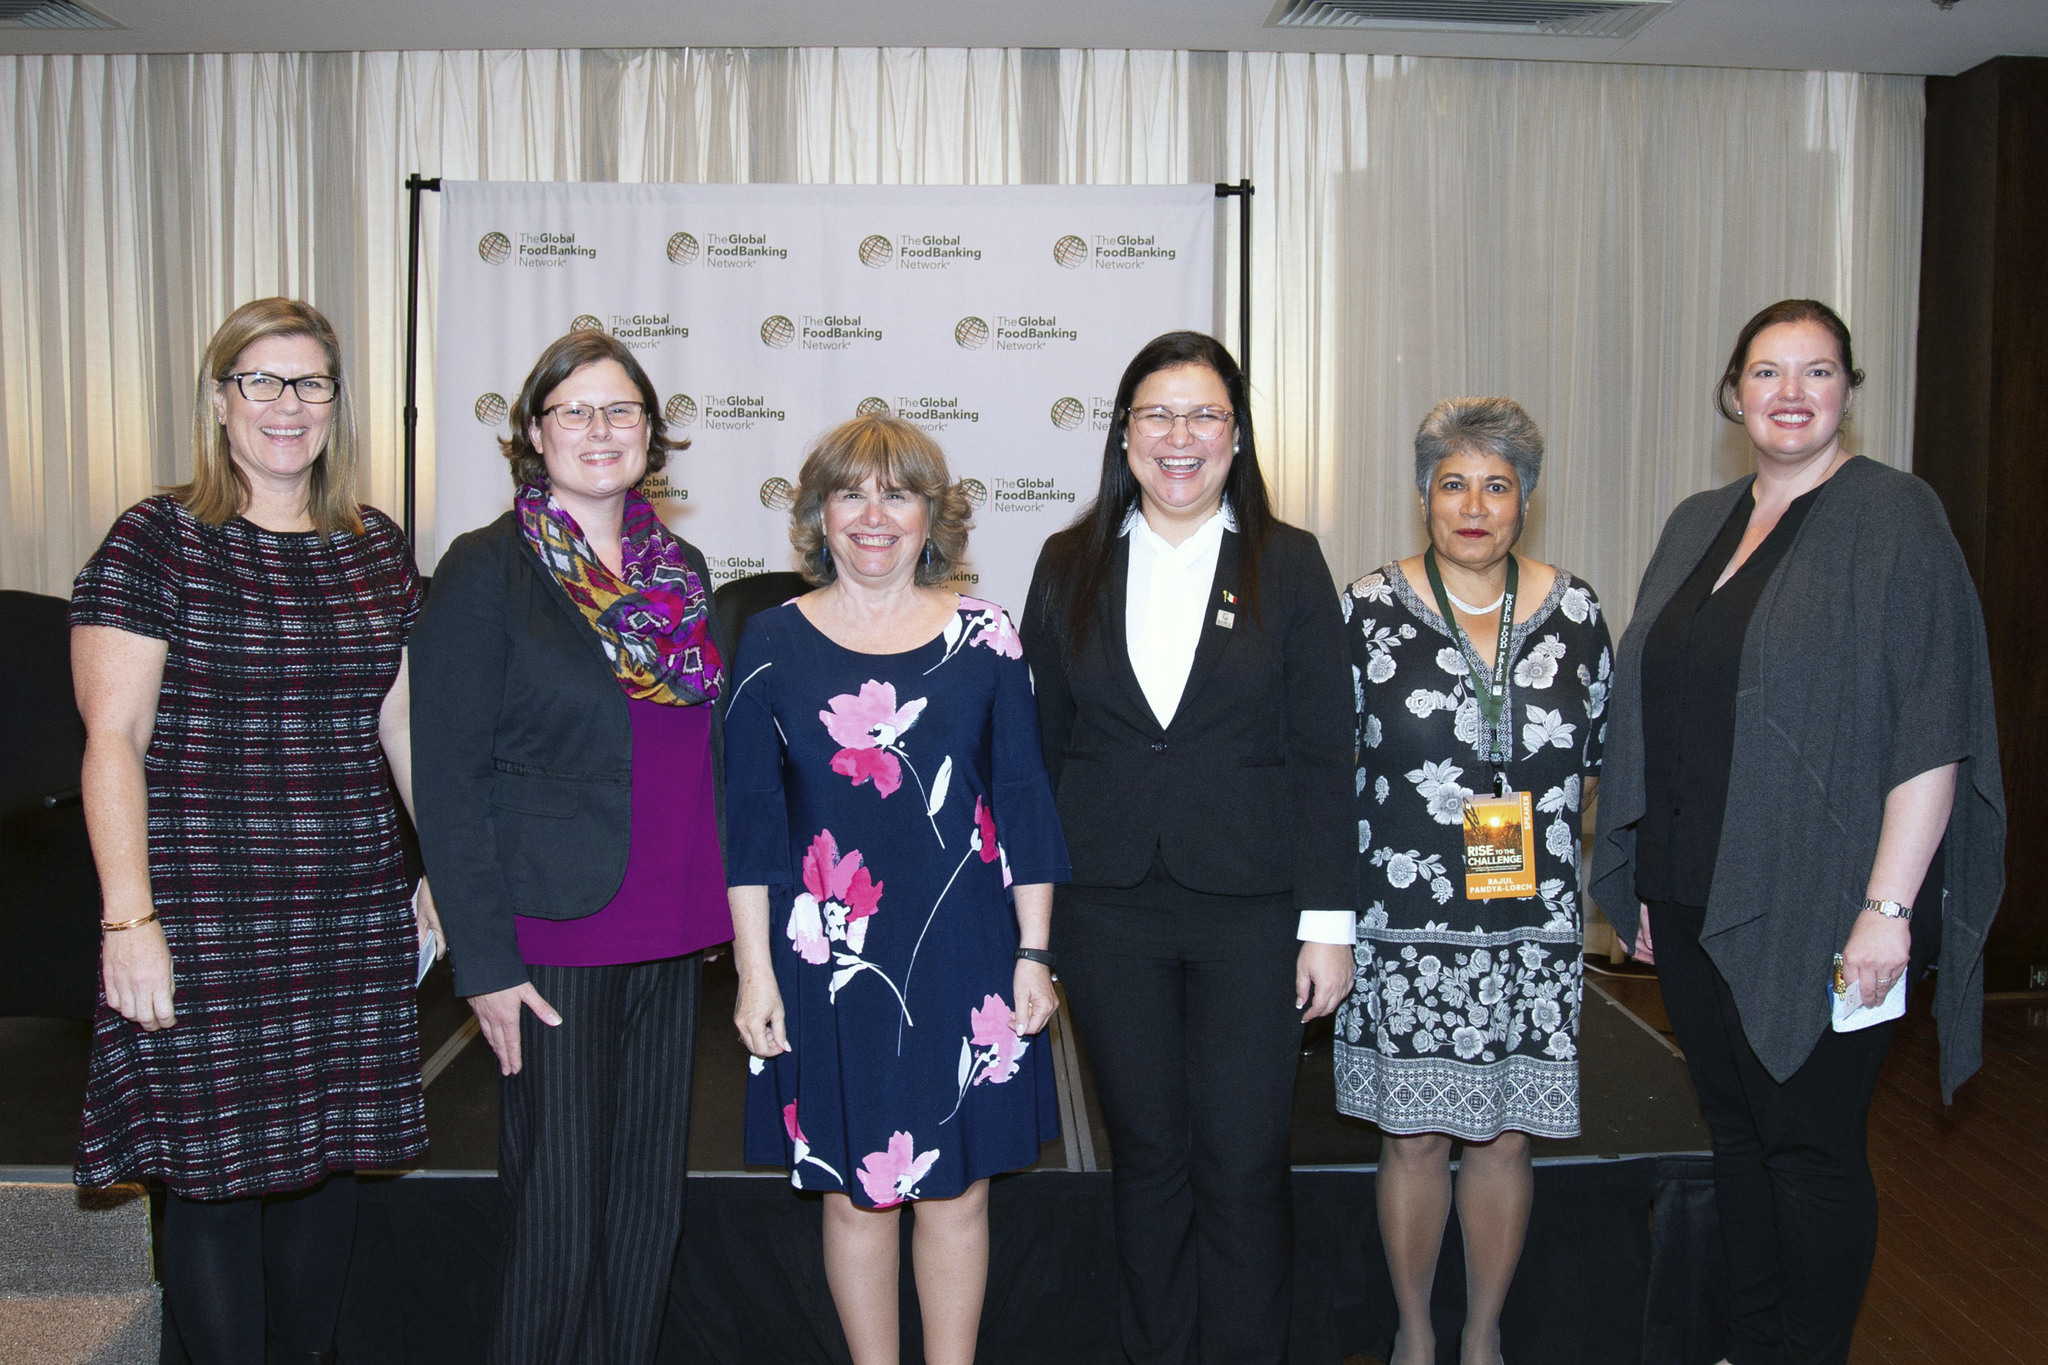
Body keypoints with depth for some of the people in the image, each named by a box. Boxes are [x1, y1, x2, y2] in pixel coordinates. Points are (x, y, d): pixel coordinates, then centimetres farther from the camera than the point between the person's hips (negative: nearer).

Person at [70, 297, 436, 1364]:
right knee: (213, 1170, 3)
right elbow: (112, 740, -7)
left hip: (349, 921, 4)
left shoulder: (379, 552, 11)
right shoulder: (156, 541, -3)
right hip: (202, 922, -4)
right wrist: (129, 917, -13)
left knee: (325, 1154, 12)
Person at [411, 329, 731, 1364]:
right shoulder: (487, 570, -6)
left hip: (672, 934, 5)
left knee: (651, 1195, 13)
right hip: (552, 939, -5)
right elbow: (447, 782, -9)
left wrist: (718, 905, 11)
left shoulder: (682, 568, 10)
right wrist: (484, 963, -13)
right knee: (559, 1214, 2)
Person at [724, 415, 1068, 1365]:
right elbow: (750, 816, 1)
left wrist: (1032, 952, 0)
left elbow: (1023, 800, 3)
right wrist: (754, 969, -3)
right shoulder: (774, 642, 1)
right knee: (854, 1191, 11)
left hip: (962, 955, 0)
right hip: (827, 958, 0)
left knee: (956, 1187, 10)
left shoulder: (983, 636, 1)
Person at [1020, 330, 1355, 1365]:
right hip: (1107, 909, 2)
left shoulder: (1289, 564, 1)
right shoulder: (1069, 565, 6)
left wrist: (1327, 920, -6)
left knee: (1242, 1163, 4)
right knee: (1146, 1154, 12)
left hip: (1250, 909, -1)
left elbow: (1323, 757, -1)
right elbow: (1041, 744, 7)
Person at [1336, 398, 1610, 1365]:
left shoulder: (1575, 613, 6)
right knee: (1413, 1137, 6)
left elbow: (1603, 753, 14)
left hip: (1531, 923, 2)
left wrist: (1535, 815, 1)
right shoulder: (1368, 610, -1)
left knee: (1505, 1138, 9)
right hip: (1404, 924, -2)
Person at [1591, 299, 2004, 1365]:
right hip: (1694, 900, 6)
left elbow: (1931, 728, -13)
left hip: (1816, 908, -6)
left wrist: (1888, 907, -19)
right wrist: (1645, 886, 13)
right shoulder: (1696, 525, 12)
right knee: (1734, 1127, 15)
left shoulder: (1891, 518, -7)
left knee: (1809, 1144, 4)